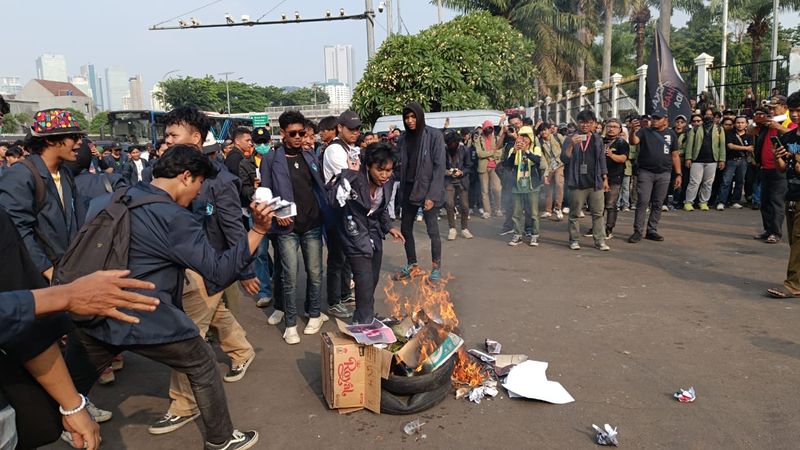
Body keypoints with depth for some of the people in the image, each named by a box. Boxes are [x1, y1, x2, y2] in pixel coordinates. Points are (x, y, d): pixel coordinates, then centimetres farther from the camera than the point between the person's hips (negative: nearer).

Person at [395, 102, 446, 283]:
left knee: (433, 230, 0)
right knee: (405, 229, 11)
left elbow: (440, 166, -12)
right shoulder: (403, 139, 7)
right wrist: (401, 193, 0)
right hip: (408, 189, 6)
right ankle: (412, 265, 27)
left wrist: (432, 195, -17)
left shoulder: (434, 135, -8)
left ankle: (436, 268, 16)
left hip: (427, 190, -5)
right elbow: (401, 166, 7)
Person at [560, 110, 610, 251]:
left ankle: (600, 241, 9)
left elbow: (602, 160, 14)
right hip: (577, 183, -3)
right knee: (574, 213, 3)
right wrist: (571, 145, -22)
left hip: (596, 182, 3)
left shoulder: (598, 139, 10)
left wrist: (605, 179, 11)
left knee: (598, 213, 4)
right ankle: (574, 240, 13)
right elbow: (564, 159, -8)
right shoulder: (571, 139, 0)